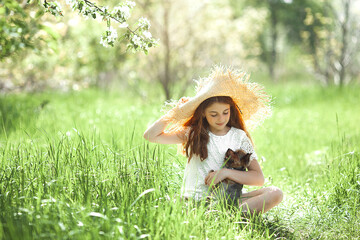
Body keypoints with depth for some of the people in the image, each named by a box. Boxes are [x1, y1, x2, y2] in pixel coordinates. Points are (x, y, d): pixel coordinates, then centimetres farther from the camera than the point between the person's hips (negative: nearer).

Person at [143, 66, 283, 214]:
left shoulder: (239, 137, 8)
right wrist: (177, 111, 4)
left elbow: (259, 178, 4)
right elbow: (151, 135, 3)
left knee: (275, 194, -23)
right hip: (194, 200, -1)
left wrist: (226, 172, -9)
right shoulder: (193, 134, 8)